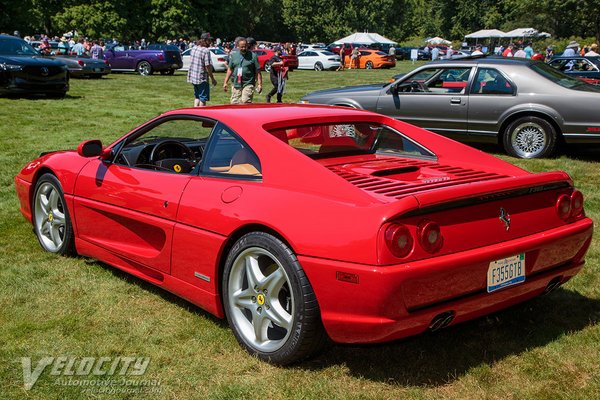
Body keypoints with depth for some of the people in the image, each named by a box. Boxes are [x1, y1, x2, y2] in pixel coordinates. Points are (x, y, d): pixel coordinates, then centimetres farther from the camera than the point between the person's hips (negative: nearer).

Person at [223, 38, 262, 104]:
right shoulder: (233, 55, 10)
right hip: (235, 84, 4)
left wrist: (259, 84, -5)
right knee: (234, 103, 4)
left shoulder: (252, 56, 0)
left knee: (245, 102, -17)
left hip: (248, 84, -4)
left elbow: (257, 71, 0)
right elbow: (230, 69, 15)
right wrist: (225, 82, 11)